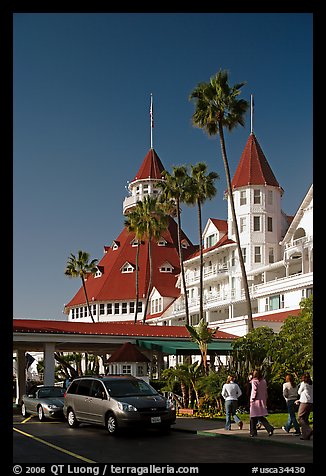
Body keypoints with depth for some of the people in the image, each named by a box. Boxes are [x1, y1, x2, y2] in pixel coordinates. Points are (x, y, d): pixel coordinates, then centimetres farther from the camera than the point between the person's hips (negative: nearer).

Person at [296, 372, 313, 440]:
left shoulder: (303, 383, -7)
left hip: (305, 403, -8)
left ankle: (308, 430, -19)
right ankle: (305, 435, 8)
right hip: (311, 403, 8)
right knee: (305, 418, 11)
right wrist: (300, 400, 25)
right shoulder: (311, 384, 14)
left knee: (300, 417, -4)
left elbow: (299, 392, 4)